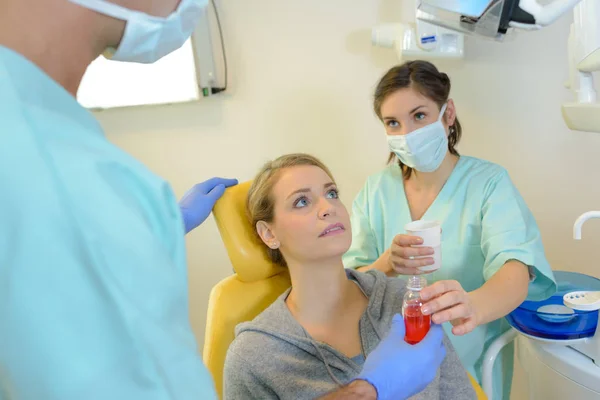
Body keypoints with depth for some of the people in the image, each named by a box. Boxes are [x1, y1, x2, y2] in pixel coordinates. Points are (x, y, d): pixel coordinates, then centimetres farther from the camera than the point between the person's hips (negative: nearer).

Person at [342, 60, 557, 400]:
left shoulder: (489, 183, -8)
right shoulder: (375, 191, 1)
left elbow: (516, 269, -22)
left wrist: (474, 305, -43)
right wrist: (387, 265, -24)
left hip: (471, 365, -2)